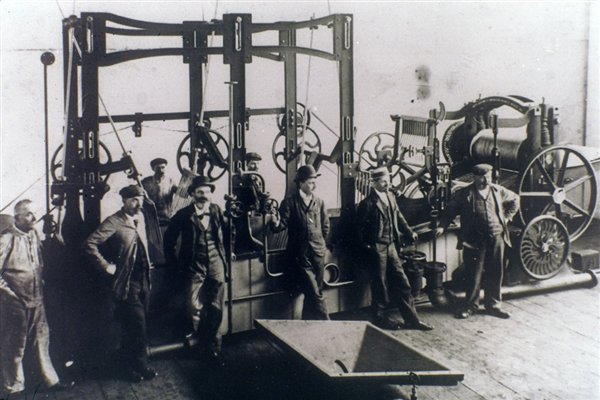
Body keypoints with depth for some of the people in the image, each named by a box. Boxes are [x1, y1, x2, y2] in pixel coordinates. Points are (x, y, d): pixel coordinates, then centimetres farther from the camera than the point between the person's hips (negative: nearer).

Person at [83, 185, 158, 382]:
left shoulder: (140, 217, 9)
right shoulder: (114, 222, -15)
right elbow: (89, 244, -22)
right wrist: (106, 266, -17)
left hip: (143, 279, 7)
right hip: (126, 282, -7)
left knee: (134, 327, 15)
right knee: (136, 325, -5)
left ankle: (134, 367, 26)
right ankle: (139, 367, 9)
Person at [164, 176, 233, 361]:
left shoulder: (217, 211, 2)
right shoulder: (184, 215, -5)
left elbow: (228, 232, 15)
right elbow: (169, 238, 4)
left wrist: (227, 253, 12)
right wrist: (174, 261, 3)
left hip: (216, 263, 2)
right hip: (195, 266, -2)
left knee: (216, 307, 4)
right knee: (194, 305, -8)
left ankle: (213, 343, 20)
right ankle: (202, 338, 16)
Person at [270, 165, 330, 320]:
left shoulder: (319, 202, 8)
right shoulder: (290, 202, -5)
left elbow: (325, 226, 17)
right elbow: (283, 223, -11)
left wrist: (320, 243, 15)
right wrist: (276, 224, -32)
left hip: (318, 254, 5)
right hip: (300, 256, -5)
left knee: (311, 295, 10)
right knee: (315, 295, -9)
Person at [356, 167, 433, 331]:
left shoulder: (390, 198, 8)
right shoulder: (368, 203, -13)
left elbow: (399, 217, 17)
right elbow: (359, 227, -10)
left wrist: (409, 232, 8)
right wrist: (366, 245, -8)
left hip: (391, 246, 7)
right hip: (377, 248, -7)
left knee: (401, 282, 8)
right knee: (380, 285, 4)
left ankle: (411, 319, 13)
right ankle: (381, 318, 19)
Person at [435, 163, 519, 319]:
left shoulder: (498, 191, 9)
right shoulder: (465, 194, -1)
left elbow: (515, 200, 26)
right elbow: (451, 210, 3)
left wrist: (507, 216, 15)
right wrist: (442, 226, -9)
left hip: (496, 238, 3)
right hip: (474, 240, -3)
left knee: (495, 273, 8)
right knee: (474, 273, -2)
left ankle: (493, 305, 21)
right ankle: (470, 305, 12)